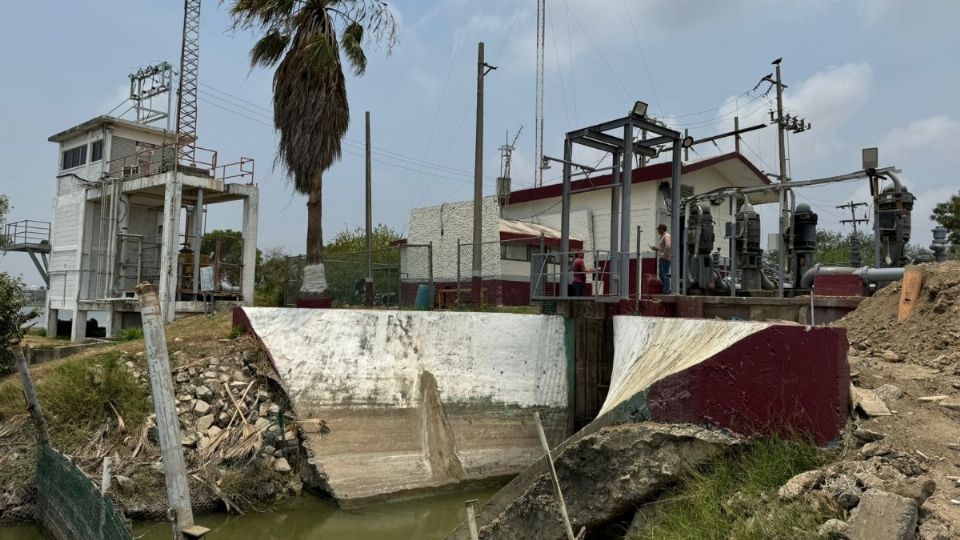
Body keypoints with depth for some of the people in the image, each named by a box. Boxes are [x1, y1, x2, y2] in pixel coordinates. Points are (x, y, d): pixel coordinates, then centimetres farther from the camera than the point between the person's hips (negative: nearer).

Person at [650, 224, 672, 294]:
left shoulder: (666, 236, -12)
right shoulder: (662, 236, 19)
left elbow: (668, 246, -29)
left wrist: (664, 255, -24)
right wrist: (655, 248, 13)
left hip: (665, 258, -10)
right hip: (661, 259, 10)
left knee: (665, 274, -8)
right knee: (661, 275, 11)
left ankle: (667, 290, -5)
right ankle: (666, 289, 15)